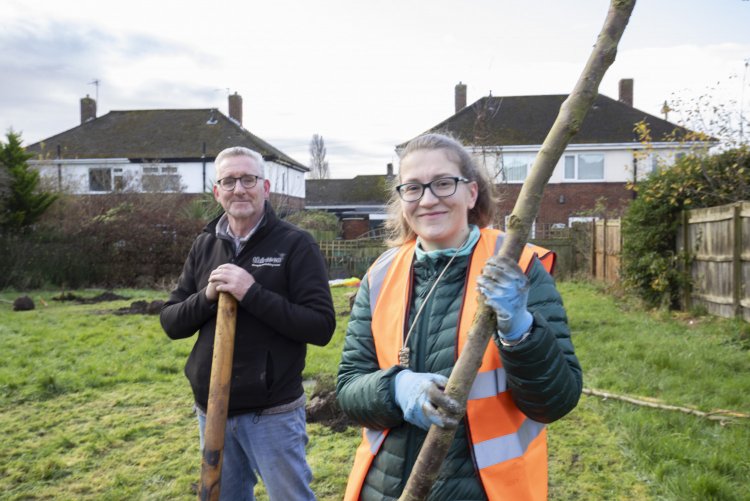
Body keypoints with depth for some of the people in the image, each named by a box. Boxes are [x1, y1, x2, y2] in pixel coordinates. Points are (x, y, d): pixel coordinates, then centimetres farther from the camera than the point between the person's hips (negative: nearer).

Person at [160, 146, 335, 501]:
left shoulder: (295, 244, -10)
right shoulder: (204, 246, 5)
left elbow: (321, 327, -16)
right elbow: (170, 322, 6)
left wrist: (252, 294, -24)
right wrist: (207, 296, -14)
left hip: (272, 412, -5)